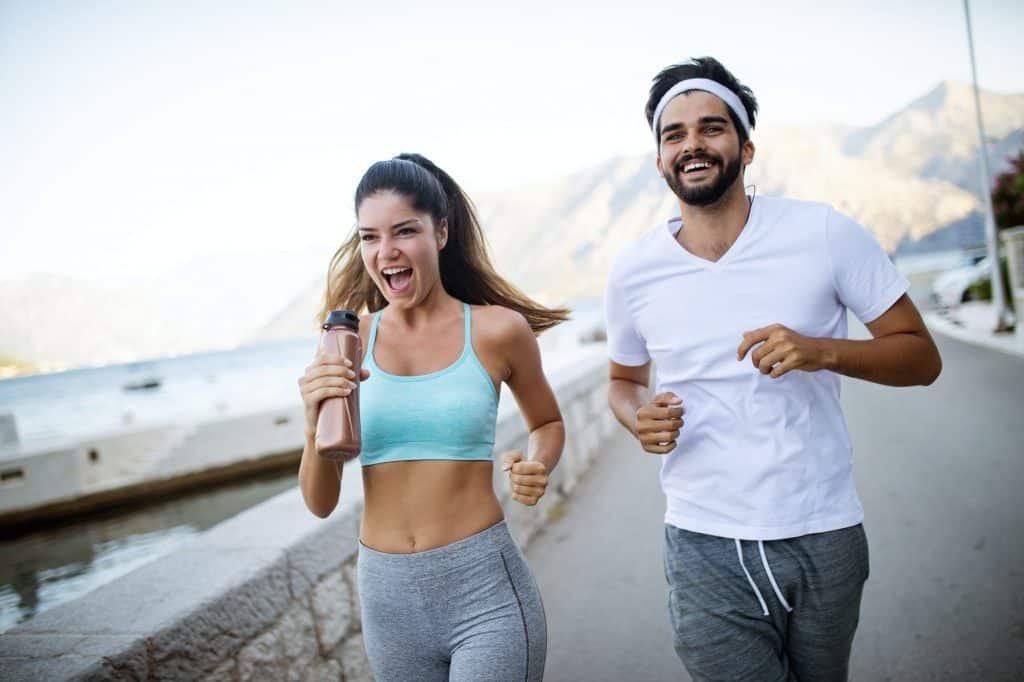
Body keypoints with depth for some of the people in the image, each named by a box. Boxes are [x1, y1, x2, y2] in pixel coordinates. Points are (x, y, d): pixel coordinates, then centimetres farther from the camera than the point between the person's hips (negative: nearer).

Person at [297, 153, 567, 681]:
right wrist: (314, 423, -18)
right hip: (386, 594, 3)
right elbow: (320, 503, 1)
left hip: (485, 587, -3)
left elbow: (548, 423, 13)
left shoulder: (497, 329, -7)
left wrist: (536, 468, -8)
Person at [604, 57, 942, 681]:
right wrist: (640, 418, -8)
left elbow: (922, 358, -2)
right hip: (706, 551, 0)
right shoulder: (632, 272, -1)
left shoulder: (824, 233, -7)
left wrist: (823, 351, -22)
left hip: (823, 536, 0)